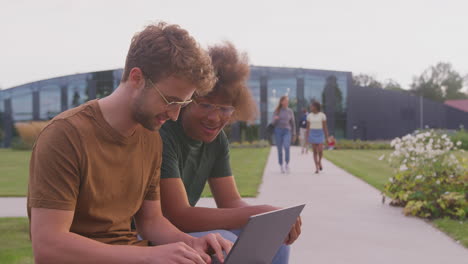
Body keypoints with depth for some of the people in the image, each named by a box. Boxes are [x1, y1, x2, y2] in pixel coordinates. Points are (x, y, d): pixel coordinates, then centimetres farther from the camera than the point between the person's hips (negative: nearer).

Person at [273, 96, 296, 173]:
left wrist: (294, 134, 6)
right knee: (280, 149, 2)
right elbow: (274, 123, 1)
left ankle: (287, 164, -14)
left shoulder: (290, 111, 7)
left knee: (286, 146, -24)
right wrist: (275, 119, -22)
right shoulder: (276, 111, 3)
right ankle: (281, 166, 14)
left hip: (287, 131, 0)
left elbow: (293, 123, 11)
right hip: (278, 131, 0)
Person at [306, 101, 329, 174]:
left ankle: (319, 162, 16)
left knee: (320, 150, -14)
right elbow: (308, 127, 5)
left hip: (320, 134, -2)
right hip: (312, 134, 2)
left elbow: (325, 126, -4)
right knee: (315, 151, -1)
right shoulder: (309, 116, 3)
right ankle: (317, 168, 4)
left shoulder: (322, 115, -5)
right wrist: (307, 138, 2)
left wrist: (327, 137, -5)